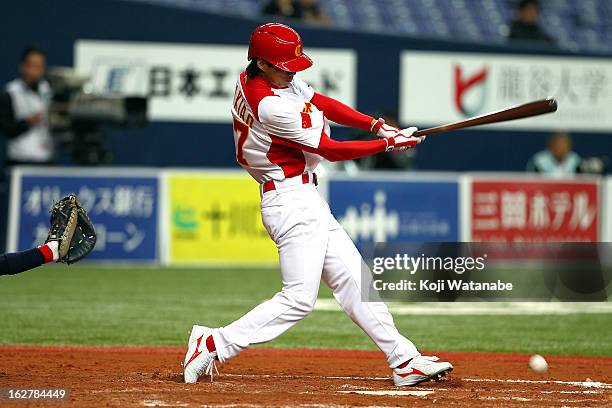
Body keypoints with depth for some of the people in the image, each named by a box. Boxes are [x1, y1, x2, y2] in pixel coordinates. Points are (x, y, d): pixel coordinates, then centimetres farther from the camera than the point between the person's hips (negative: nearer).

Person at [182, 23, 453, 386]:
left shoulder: (254, 77, 4)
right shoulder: (271, 106, -24)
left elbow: (324, 104, 9)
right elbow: (331, 150, -16)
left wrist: (376, 124, -2)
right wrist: (389, 143, -9)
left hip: (306, 201, 11)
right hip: (292, 202, -11)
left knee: (353, 280, 9)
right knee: (299, 297, -12)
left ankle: (404, 360, 11)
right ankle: (213, 345, -9)